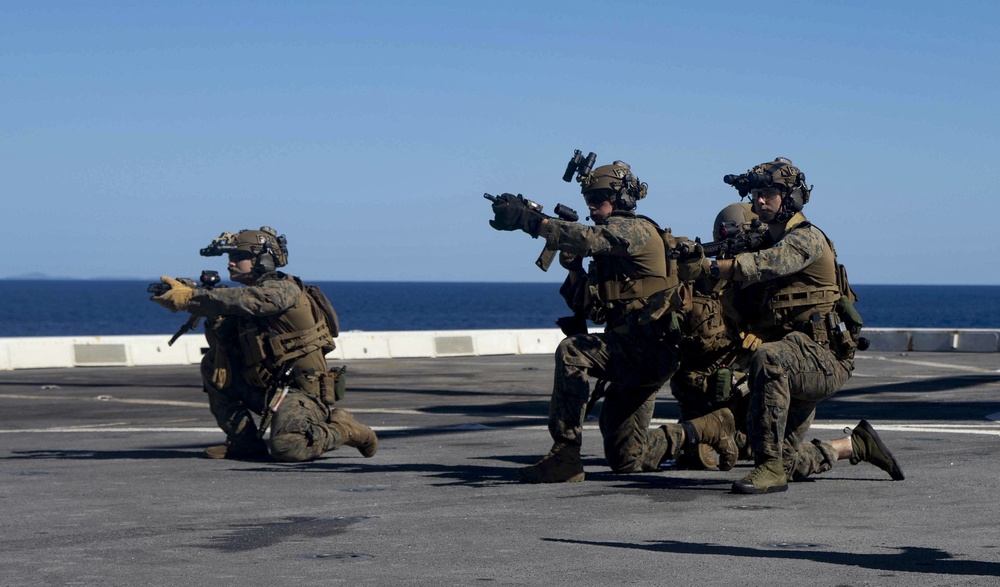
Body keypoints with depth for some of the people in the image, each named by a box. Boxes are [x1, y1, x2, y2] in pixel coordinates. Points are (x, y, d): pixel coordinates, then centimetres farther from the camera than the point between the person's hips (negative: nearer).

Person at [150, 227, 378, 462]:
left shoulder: (283, 289, -13)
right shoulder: (249, 302, 12)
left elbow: (241, 299, -32)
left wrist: (191, 297, -34)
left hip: (302, 391, -8)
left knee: (286, 447, -32)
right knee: (213, 365, 3)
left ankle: (342, 428, -2)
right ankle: (245, 441, 4)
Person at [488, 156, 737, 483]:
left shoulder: (637, 229, -7)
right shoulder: (609, 250, 20)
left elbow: (590, 238, -28)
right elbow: (585, 307, 17)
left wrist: (530, 219, -34)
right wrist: (573, 265, 3)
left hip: (649, 348, -10)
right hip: (632, 358, 10)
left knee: (571, 352, -30)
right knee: (626, 461, 11)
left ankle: (565, 456, -27)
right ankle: (708, 429, 28)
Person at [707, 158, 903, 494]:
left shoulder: (807, 238, -9)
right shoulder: (767, 244, 17)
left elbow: (763, 266, -29)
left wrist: (707, 268, -33)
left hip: (825, 361, -9)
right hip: (796, 367, 9)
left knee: (768, 359, -39)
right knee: (788, 462, 9)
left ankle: (770, 468, -37)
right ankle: (856, 445, 32)